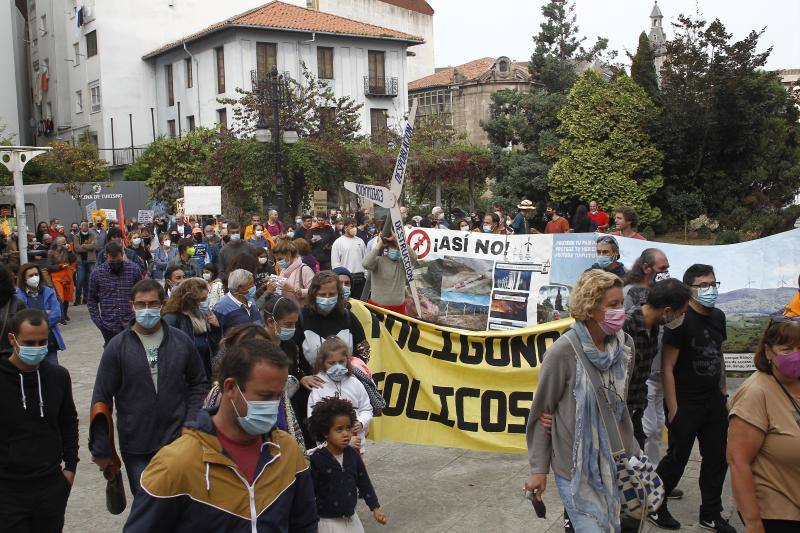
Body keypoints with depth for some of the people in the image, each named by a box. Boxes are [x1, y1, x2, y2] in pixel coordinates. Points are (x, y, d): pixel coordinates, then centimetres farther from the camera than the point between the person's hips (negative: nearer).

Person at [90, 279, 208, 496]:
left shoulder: (181, 342, -1)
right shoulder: (117, 347, -5)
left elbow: (198, 383, 10)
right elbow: (101, 399, -2)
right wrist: (101, 449, -2)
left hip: (177, 440, 1)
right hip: (135, 448, -1)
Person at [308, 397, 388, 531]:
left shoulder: (352, 454, -3)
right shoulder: (317, 460, -19)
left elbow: (364, 481, 7)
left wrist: (375, 507, 6)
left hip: (351, 518, 5)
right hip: (328, 521, -5)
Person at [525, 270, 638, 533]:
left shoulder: (624, 344, -1)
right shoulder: (563, 351, -17)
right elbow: (541, 413, -8)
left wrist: (632, 449, 17)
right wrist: (539, 469, -6)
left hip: (617, 461, 5)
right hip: (576, 468, -5)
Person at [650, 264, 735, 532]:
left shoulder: (718, 316, 8)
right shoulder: (681, 320, -16)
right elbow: (667, 367, -17)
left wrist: (723, 390, 15)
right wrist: (673, 409, -19)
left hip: (714, 400, 7)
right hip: (686, 402, -7)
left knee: (717, 458, 13)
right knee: (677, 458, 2)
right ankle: (655, 507, 20)